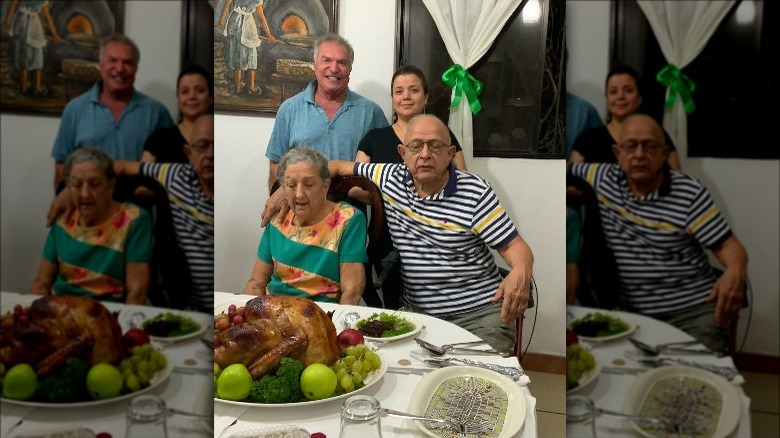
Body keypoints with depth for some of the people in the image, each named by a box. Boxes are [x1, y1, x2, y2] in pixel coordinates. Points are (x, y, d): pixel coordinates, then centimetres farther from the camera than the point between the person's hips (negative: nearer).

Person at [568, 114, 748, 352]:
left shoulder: (690, 194, -7)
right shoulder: (604, 178, 3)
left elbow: (729, 246, -7)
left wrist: (735, 272, -30)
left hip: (693, 311, -2)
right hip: (632, 313, 3)